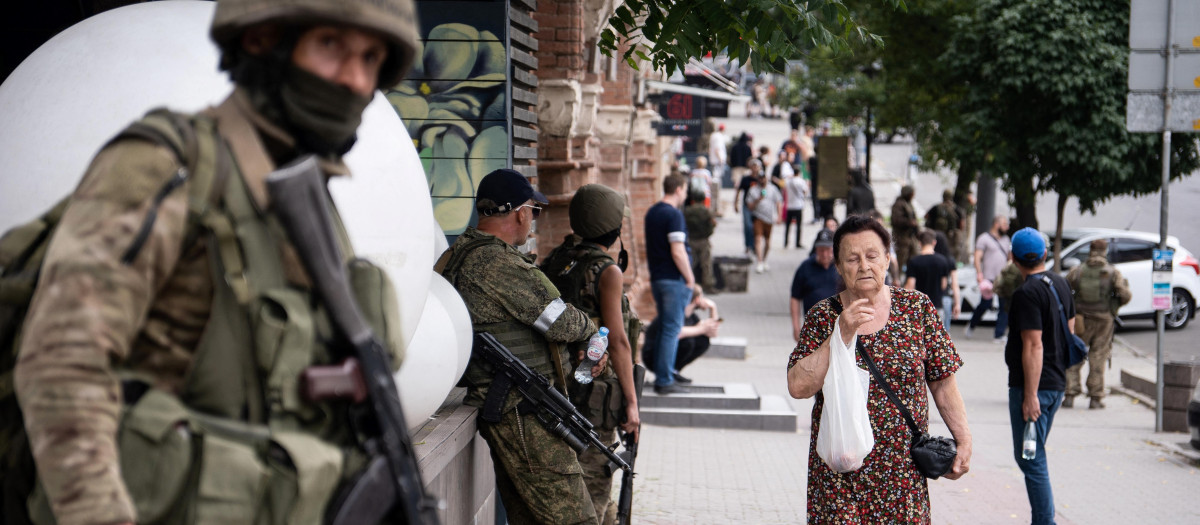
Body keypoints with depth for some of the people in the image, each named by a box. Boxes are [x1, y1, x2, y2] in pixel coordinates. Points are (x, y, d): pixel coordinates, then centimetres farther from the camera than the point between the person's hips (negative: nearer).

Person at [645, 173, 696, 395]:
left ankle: (662, 376, 22)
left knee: (665, 328, 17)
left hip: (656, 277, 9)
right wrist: (690, 278, -12)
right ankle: (665, 381, -4)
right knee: (672, 329, -5)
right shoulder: (674, 215, -16)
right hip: (674, 279, -9)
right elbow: (677, 252, -21)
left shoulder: (652, 212, 12)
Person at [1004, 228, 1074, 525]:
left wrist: (1030, 395, -21)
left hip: (1033, 386, -9)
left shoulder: (1027, 293, -18)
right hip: (1057, 383, 9)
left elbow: (1034, 346, -22)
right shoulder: (1060, 284, 9)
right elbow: (1070, 329, 18)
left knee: (1030, 458, -4)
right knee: (1034, 455, 19)